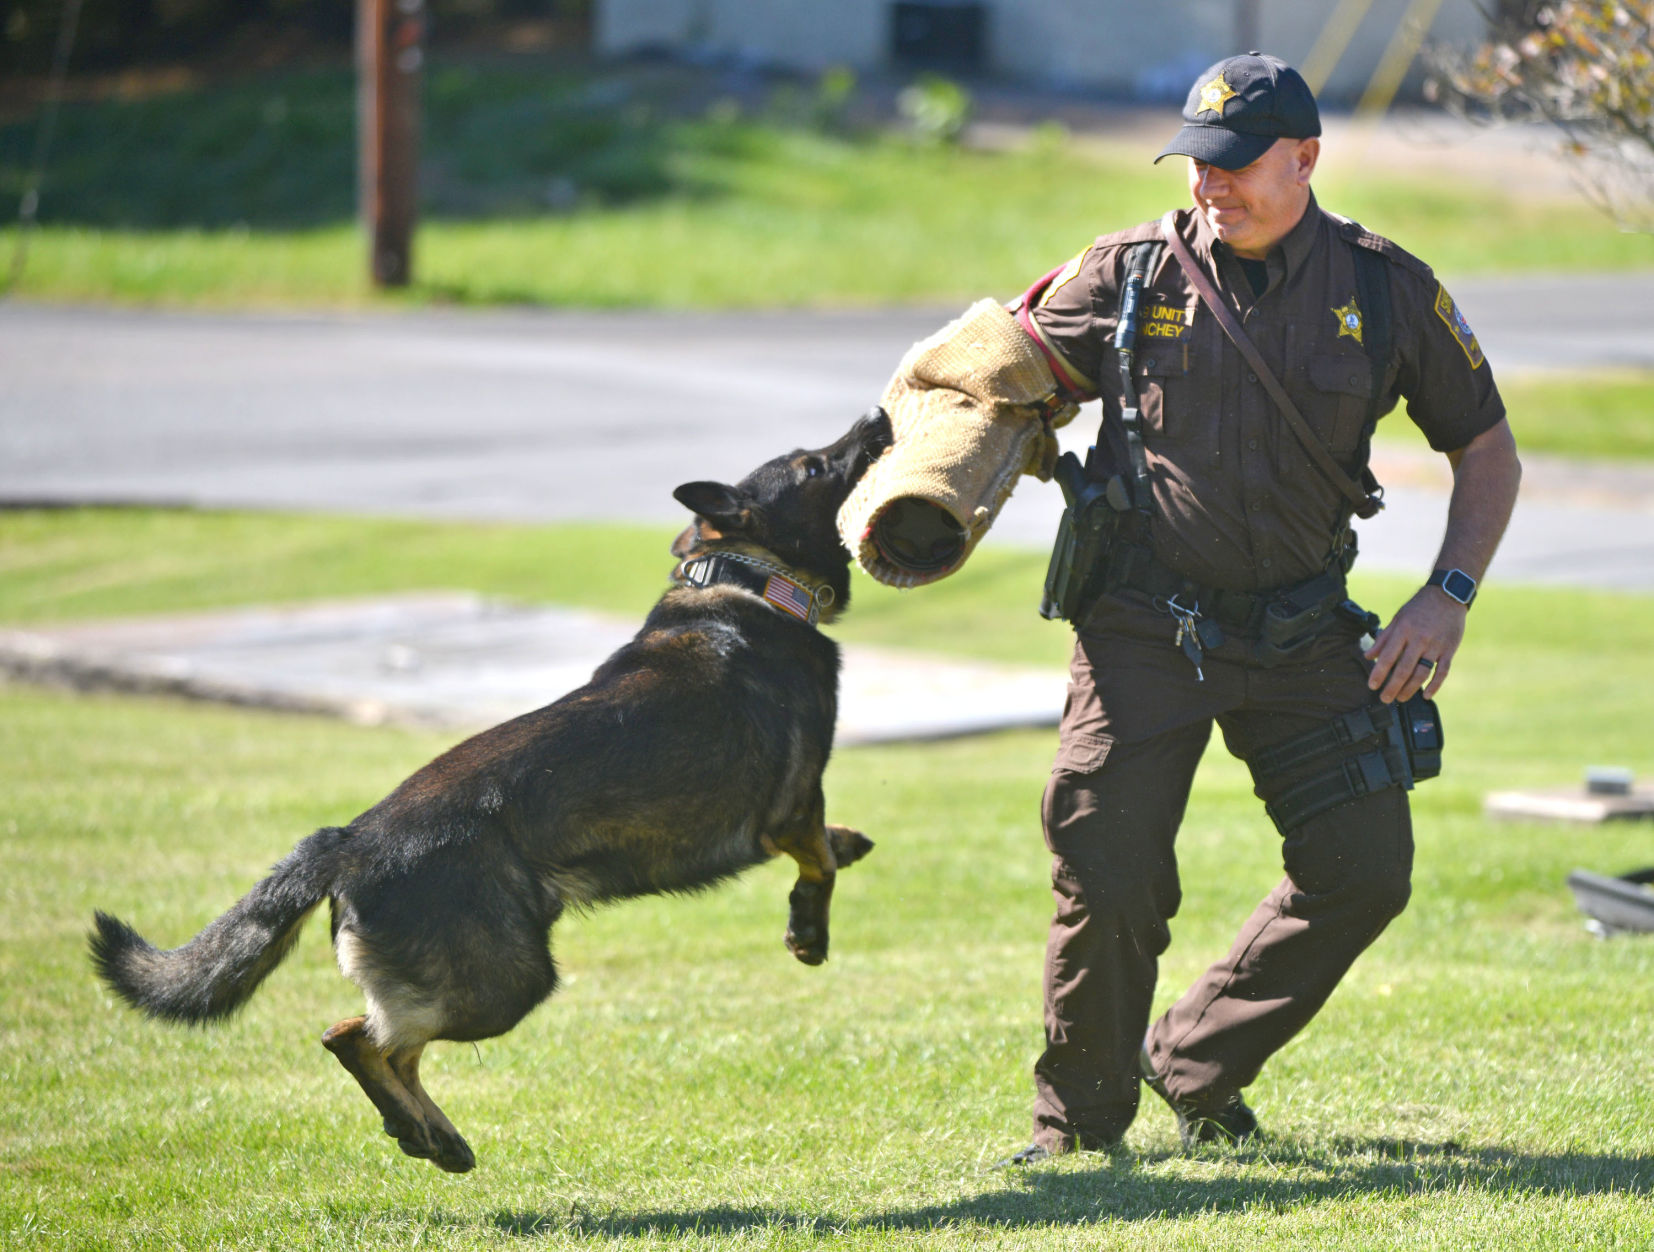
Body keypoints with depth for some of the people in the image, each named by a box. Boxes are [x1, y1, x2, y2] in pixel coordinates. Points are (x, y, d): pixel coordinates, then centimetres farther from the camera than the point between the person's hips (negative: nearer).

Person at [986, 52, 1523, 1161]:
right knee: (1108, 882, -11)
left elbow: (1487, 449, 8)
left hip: (1301, 633, 2)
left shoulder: (1386, 290, -2)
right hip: (1144, 629, -2)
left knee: (1365, 869, -2)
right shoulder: (1126, 276, -5)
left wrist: (1449, 599, -3)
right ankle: (1079, 1122, 10)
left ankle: (1197, 1066, 19)